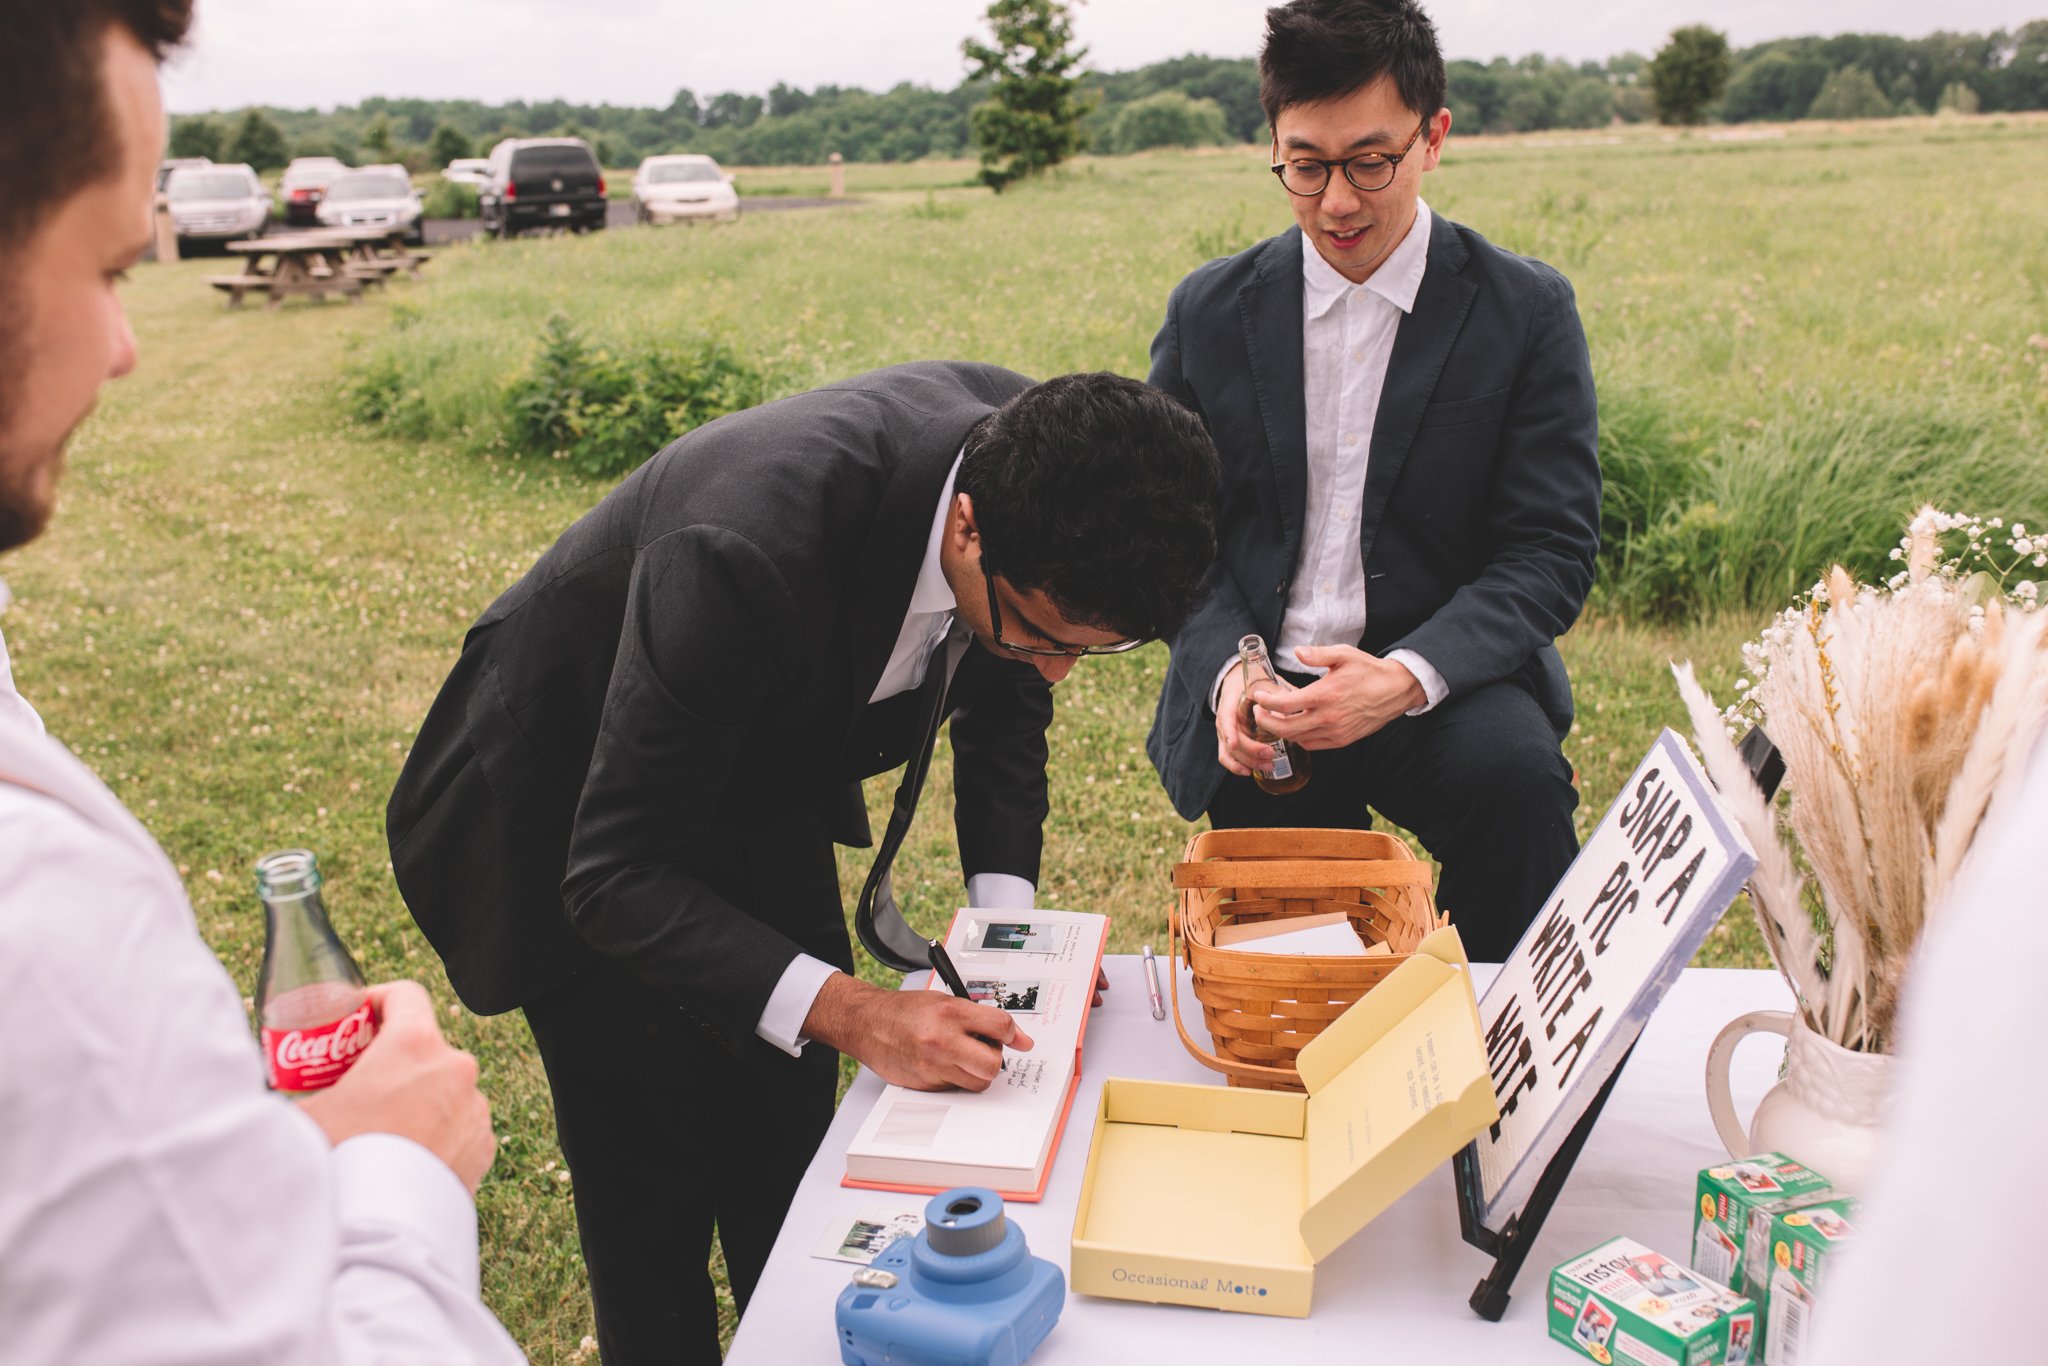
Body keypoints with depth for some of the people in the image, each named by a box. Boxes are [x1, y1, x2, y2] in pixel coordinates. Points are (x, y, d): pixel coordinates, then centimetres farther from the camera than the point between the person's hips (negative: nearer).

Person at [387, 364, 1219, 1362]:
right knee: (654, 1208, 3)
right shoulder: (748, 554, -42)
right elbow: (615, 879, -32)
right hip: (571, 822, -5)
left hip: (760, 785, 6)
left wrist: (1004, 920, -12)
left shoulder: (1033, 453, -21)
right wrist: (851, 1015, -40)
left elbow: (1001, 697, -1)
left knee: (792, 1170, 11)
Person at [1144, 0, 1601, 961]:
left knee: (1515, 774, -31)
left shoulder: (1528, 311, -1)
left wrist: (1406, 677, -23)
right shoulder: (1207, 310, 5)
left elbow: (1550, 555, -5)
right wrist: (1224, 671, -13)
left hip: (1445, 679, -1)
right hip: (1256, 698, 1)